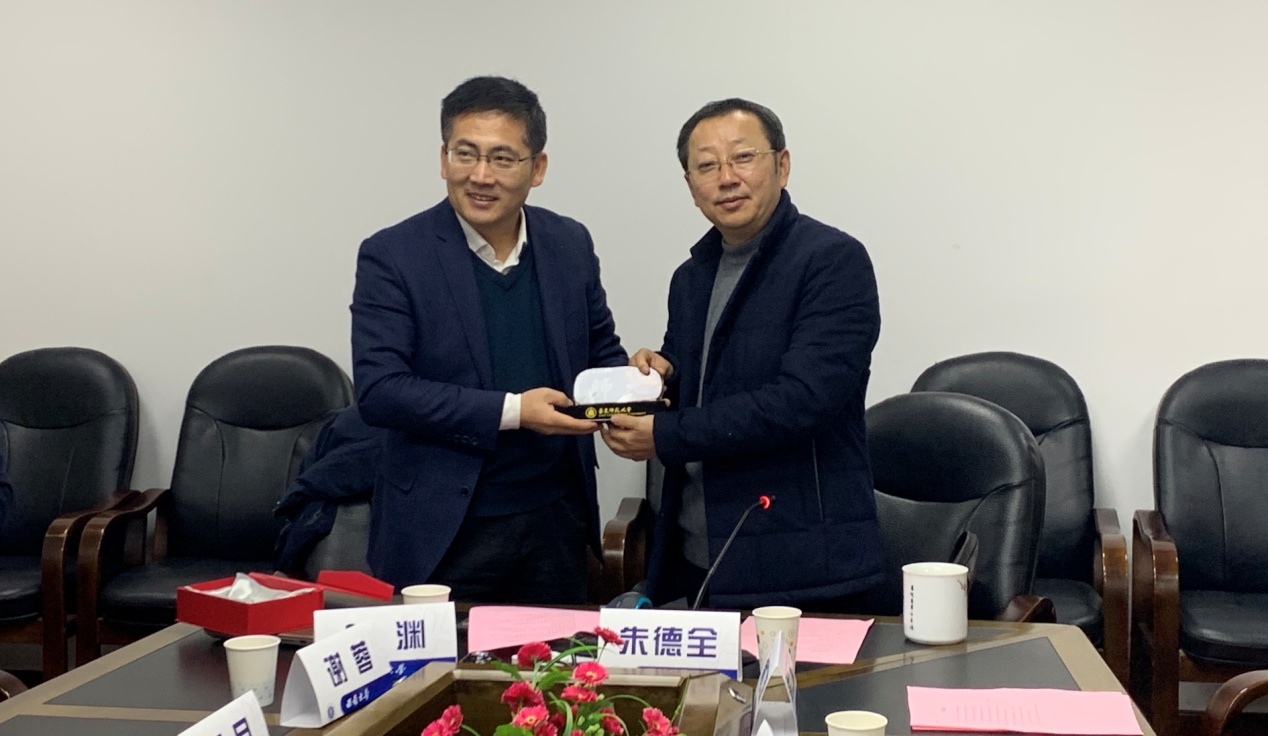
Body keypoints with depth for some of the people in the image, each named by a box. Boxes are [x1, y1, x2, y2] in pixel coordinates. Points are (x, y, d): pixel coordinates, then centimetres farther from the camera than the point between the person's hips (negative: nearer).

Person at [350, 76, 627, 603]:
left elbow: (601, 351, 15)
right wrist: (511, 411, -21)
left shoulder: (570, 244, 3)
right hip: (442, 535, -4)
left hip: (556, 522, 4)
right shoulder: (392, 256, -9)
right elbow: (378, 392, -16)